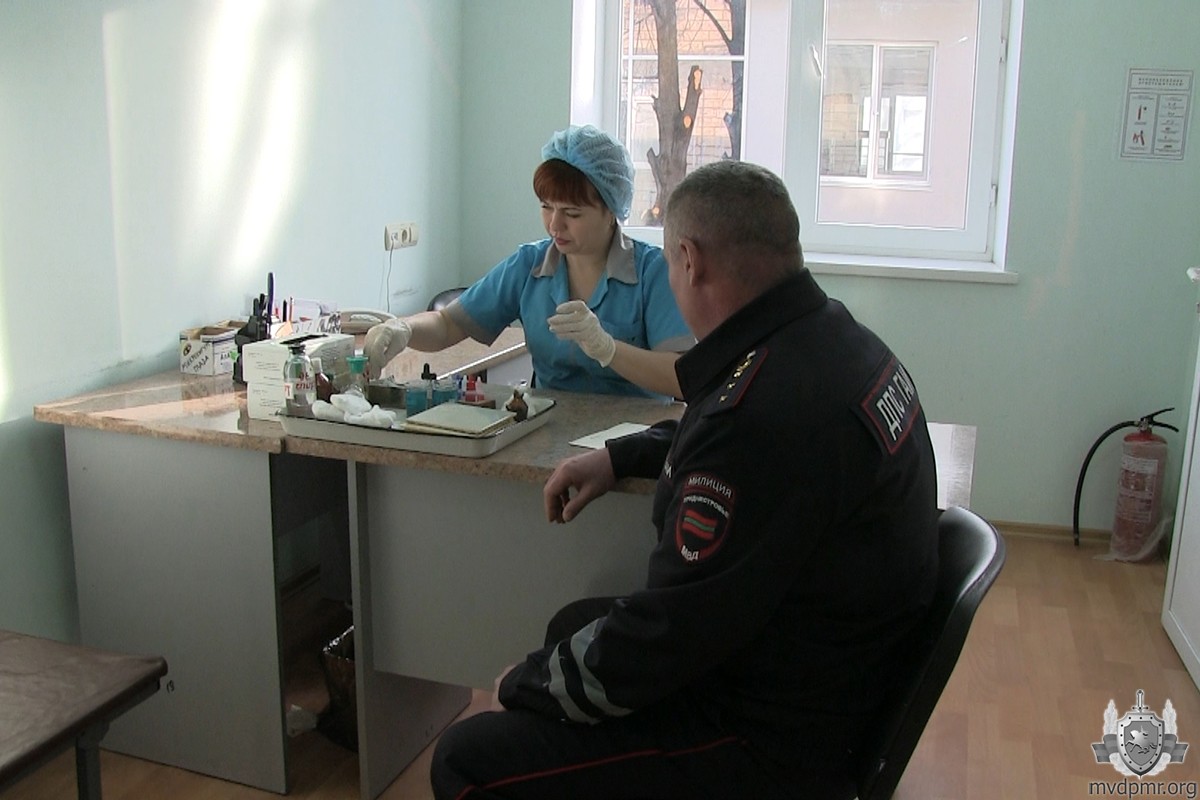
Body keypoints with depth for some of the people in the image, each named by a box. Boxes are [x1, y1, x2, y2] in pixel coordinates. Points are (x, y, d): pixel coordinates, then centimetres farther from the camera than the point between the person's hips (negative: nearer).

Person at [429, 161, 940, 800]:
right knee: (573, 625, 25)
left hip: (781, 738, -10)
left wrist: (522, 686, -9)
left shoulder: (756, 407, -32)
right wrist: (619, 456, 15)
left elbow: (667, 636, -26)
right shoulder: (837, 335, -1)